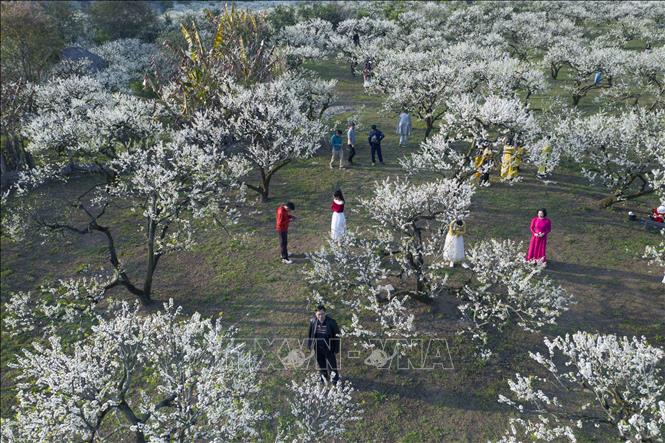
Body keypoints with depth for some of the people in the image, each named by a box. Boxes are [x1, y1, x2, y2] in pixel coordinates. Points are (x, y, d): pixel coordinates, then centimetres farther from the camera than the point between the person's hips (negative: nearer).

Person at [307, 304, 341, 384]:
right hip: (317, 347, 3)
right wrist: (309, 344, 8)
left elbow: (336, 335, -11)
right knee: (320, 363, 21)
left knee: (331, 363, 13)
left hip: (328, 348, -3)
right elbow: (310, 333, 2)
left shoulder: (331, 322, -22)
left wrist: (336, 348, -7)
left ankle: (335, 377, 41)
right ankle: (324, 376, 49)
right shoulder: (313, 321, -14)